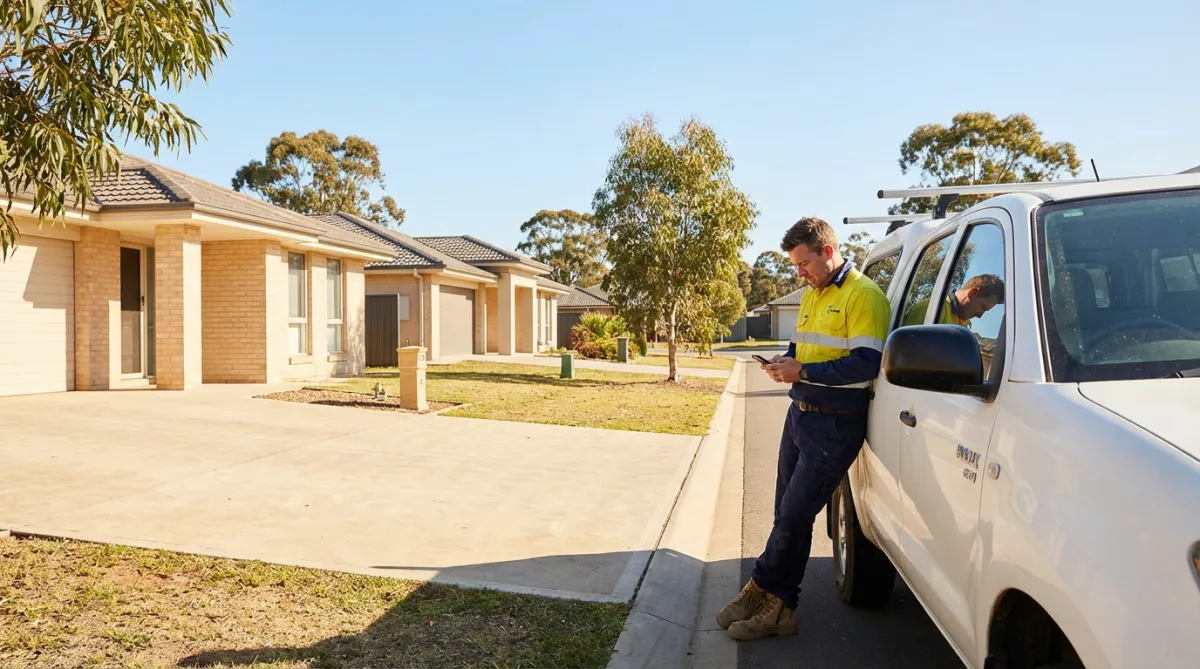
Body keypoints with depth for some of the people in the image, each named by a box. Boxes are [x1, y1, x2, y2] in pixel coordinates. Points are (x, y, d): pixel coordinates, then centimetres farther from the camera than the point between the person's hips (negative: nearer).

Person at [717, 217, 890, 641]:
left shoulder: (863, 296, -13)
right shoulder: (811, 295, 15)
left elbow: (867, 363, -21)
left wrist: (803, 371, -21)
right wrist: (786, 362, 2)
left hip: (835, 423, -9)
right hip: (799, 412, 9)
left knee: (794, 516, -4)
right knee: (788, 515, 11)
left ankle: (763, 590, 12)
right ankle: (779, 605, 20)